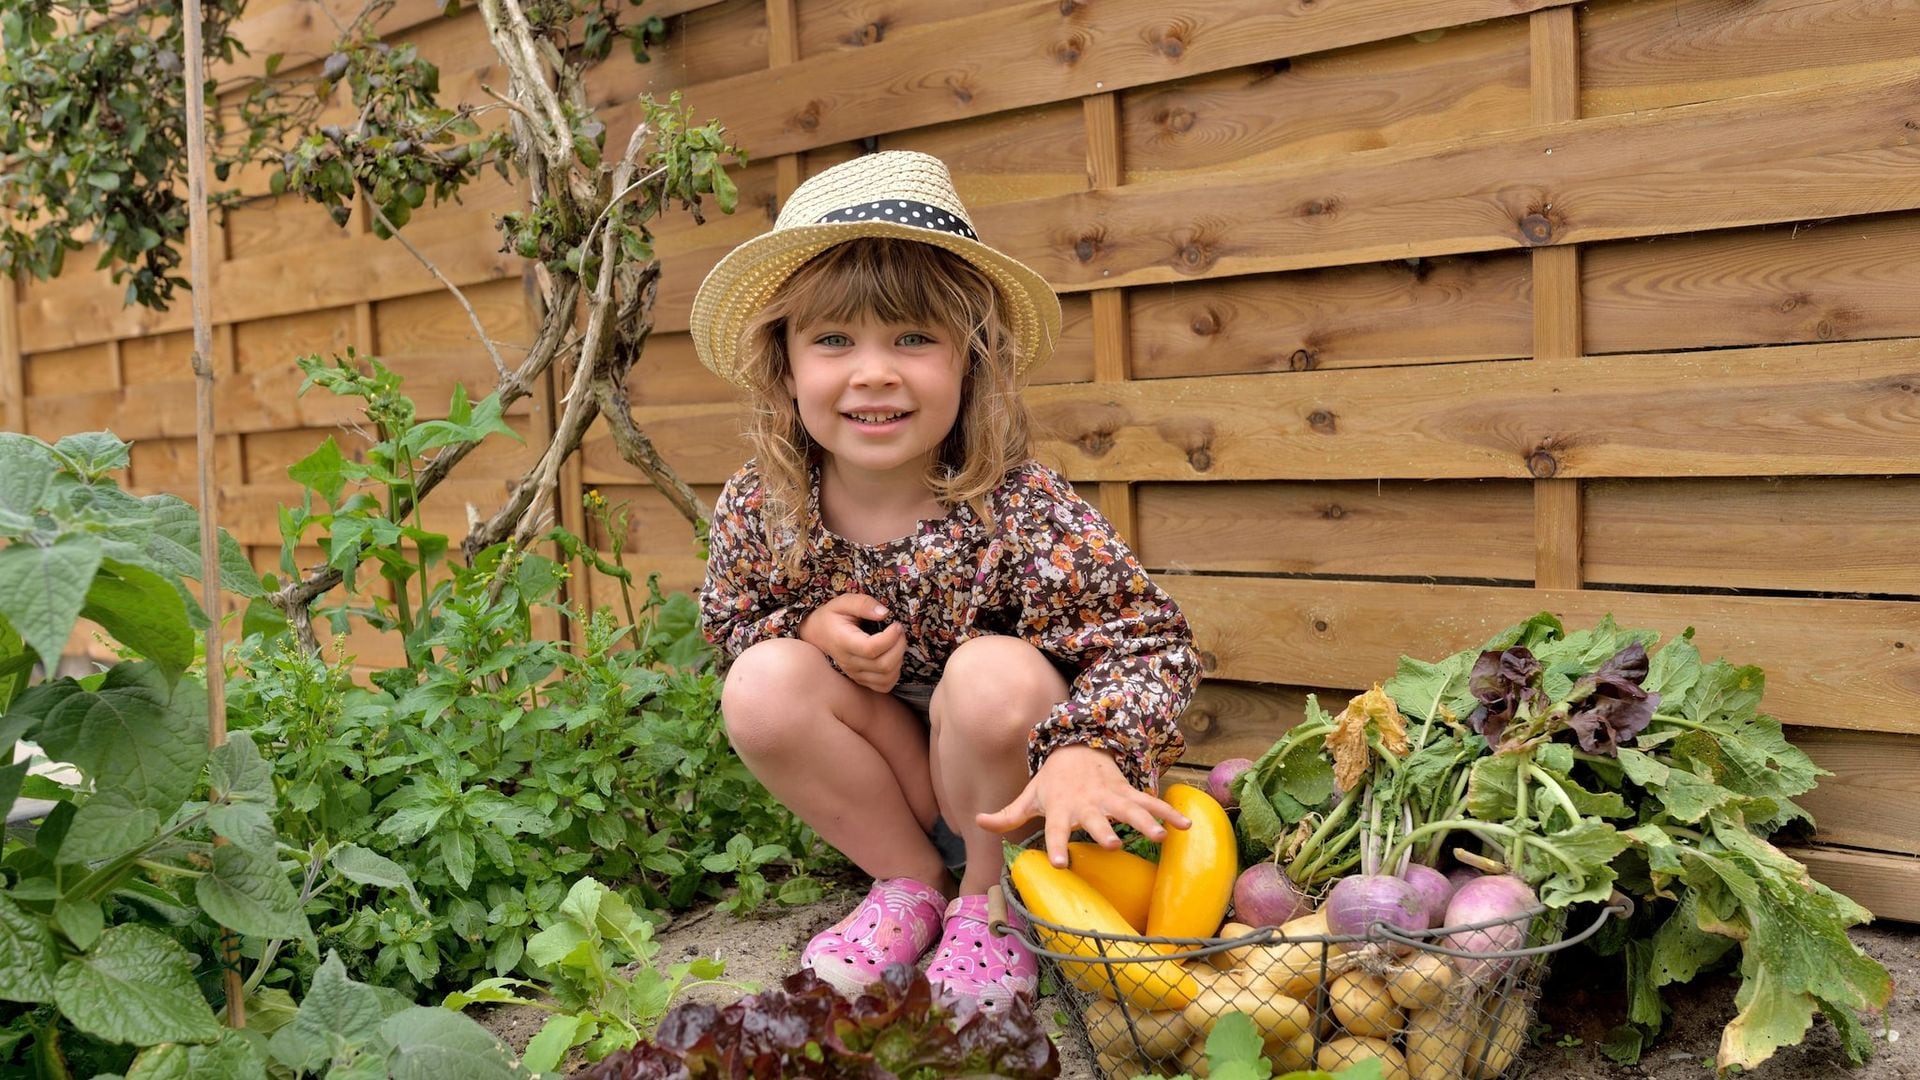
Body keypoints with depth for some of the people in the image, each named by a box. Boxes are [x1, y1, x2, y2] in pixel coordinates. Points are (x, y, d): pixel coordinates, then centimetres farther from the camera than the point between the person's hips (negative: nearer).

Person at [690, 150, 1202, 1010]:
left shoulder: (1015, 509, -26)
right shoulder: (756, 511, -13)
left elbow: (1149, 636, -25)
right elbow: (726, 622, 4)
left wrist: (1087, 753, -44)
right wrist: (810, 629, -19)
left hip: (1004, 786, -3)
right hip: (884, 794, 3)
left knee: (994, 673, -33)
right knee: (763, 685, -21)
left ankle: (987, 898, -4)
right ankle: (910, 882, 1)